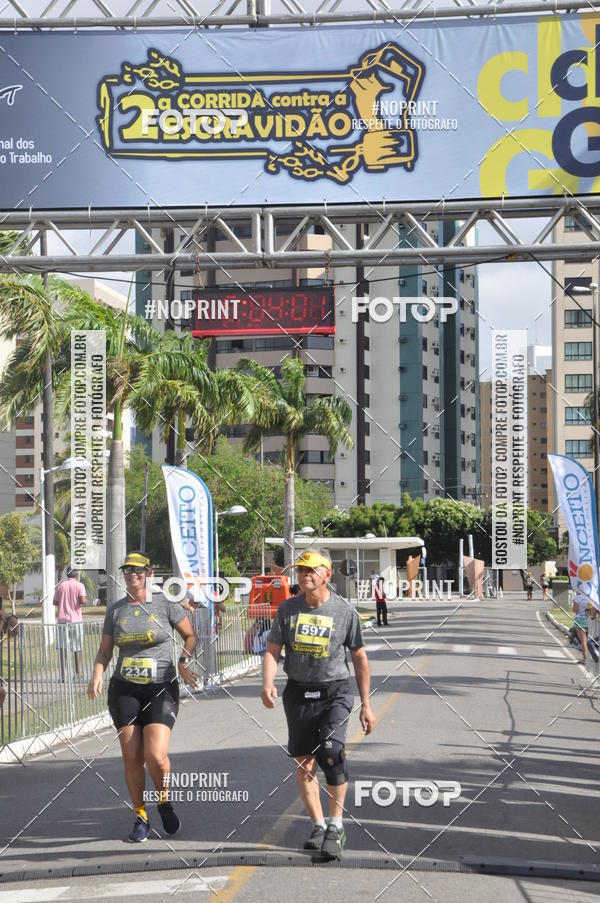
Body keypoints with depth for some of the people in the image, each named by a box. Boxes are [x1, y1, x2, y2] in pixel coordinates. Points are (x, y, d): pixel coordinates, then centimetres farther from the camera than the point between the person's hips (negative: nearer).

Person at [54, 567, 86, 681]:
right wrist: (80, 604, 8)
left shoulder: (61, 585, 6)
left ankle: (62, 674, -9)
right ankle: (79, 672, 13)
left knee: (62, 648, 0)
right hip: (76, 619, -1)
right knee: (77, 647, 10)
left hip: (62, 619, 1)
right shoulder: (79, 585, -2)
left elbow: (55, 602, 8)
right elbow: (83, 601, -14)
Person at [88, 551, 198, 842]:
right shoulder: (115, 610, 6)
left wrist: (183, 663, -6)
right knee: (132, 759, 0)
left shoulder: (165, 605, -1)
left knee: (156, 756, -15)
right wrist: (97, 675, -8)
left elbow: (190, 636, 10)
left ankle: (164, 800, 15)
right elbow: (104, 651, 10)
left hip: (161, 689, -3)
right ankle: (140, 817, 17)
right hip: (125, 690, 3)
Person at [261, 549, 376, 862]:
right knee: (304, 763, 5)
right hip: (298, 693, 3)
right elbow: (272, 651, 4)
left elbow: (359, 658, 4)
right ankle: (318, 826, 18)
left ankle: (336, 826, -11)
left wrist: (366, 704, 4)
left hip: (334, 693, -3)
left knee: (331, 751, -21)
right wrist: (268, 683, -16)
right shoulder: (288, 609, 2)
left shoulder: (344, 611, -3)